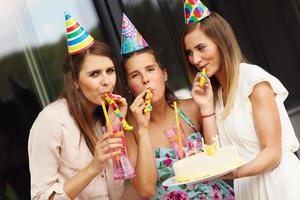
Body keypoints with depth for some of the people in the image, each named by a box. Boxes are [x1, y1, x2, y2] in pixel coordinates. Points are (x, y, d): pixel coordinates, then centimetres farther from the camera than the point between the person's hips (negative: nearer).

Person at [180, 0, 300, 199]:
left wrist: (234, 173, -32)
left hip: (279, 183, -7)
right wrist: (206, 107, -6)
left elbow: (273, 153, -16)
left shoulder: (254, 80, -12)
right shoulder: (214, 92, 10)